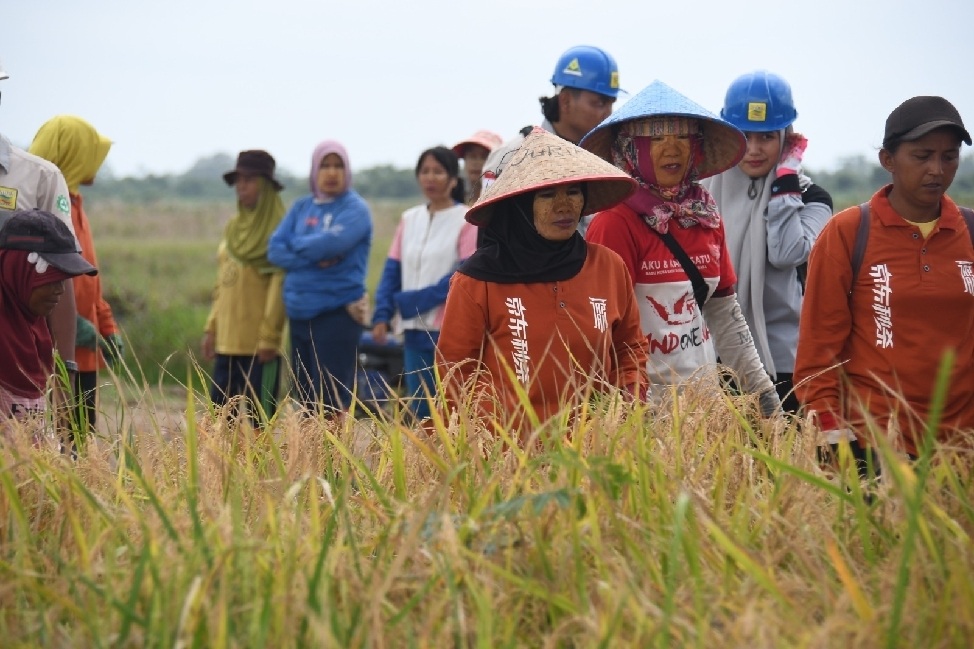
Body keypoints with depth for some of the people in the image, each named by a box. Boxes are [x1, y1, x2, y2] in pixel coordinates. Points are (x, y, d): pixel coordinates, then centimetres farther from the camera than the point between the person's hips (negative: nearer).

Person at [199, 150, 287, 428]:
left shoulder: (278, 228, -6)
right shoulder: (234, 227, 16)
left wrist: (269, 336, -16)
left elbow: (279, 285, -11)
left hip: (258, 343, -7)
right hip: (227, 340, 7)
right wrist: (211, 328, 16)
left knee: (258, 416, -5)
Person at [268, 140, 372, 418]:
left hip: (337, 313, -6)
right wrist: (314, 258, -12)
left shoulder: (355, 208, -3)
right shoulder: (301, 207, 13)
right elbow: (275, 249, 3)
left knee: (331, 400, -8)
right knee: (305, 397, 10)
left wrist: (296, 245, -2)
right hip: (300, 312, 6)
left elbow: (332, 242, -19)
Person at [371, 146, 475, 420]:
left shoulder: (467, 220, -4)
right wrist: (382, 315, -5)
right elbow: (392, 271, 10)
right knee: (418, 407, 8)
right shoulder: (409, 219, 13)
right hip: (415, 329, 5)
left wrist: (414, 301, -14)